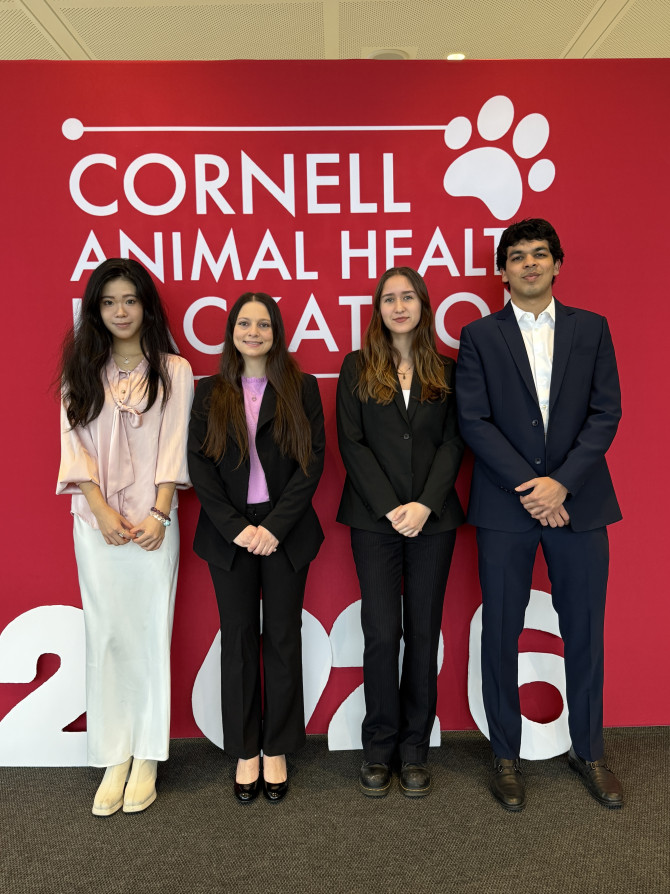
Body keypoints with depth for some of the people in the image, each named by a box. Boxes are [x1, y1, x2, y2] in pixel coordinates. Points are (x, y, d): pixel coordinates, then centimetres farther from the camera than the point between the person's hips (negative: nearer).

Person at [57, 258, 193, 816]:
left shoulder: (173, 371, 4)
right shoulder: (81, 372, 10)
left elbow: (175, 445, -2)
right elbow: (75, 444, 3)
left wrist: (159, 514, -11)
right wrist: (101, 510, -8)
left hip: (153, 521, -2)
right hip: (97, 522, 2)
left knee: (150, 633, 2)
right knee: (106, 635, 4)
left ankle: (147, 760, 13)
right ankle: (113, 760, 13)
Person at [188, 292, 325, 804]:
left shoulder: (302, 388, 2)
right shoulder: (209, 392, 6)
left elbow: (313, 460, -4)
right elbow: (199, 464, 0)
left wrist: (276, 525, -12)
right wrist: (235, 527, -11)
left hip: (286, 531, -1)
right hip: (230, 532, 1)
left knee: (283, 638, 7)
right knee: (238, 640, 8)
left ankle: (277, 749, 23)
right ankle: (245, 751, 23)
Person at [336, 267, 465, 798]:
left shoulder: (446, 370, 9)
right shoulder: (357, 368, 6)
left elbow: (453, 442, 2)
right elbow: (352, 443, -1)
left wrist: (424, 505, -12)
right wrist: (391, 507, -10)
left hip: (433, 518, 1)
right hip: (376, 518, -1)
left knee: (423, 633, 6)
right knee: (382, 633, 0)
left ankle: (415, 750, 20)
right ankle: (379, 749, 17)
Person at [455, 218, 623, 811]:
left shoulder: (592, 328, 9)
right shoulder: (480, 336, 4)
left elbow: (606, 411, 1)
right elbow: (474, 421, -4)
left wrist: (562, 483, -11)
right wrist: (527, 485, -12)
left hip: (578, 501, 2)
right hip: (506, 504, -1)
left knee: (585, 631, 10)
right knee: (501, 634, 6)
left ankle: (588, 751, 31)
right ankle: (506, 757, 24)